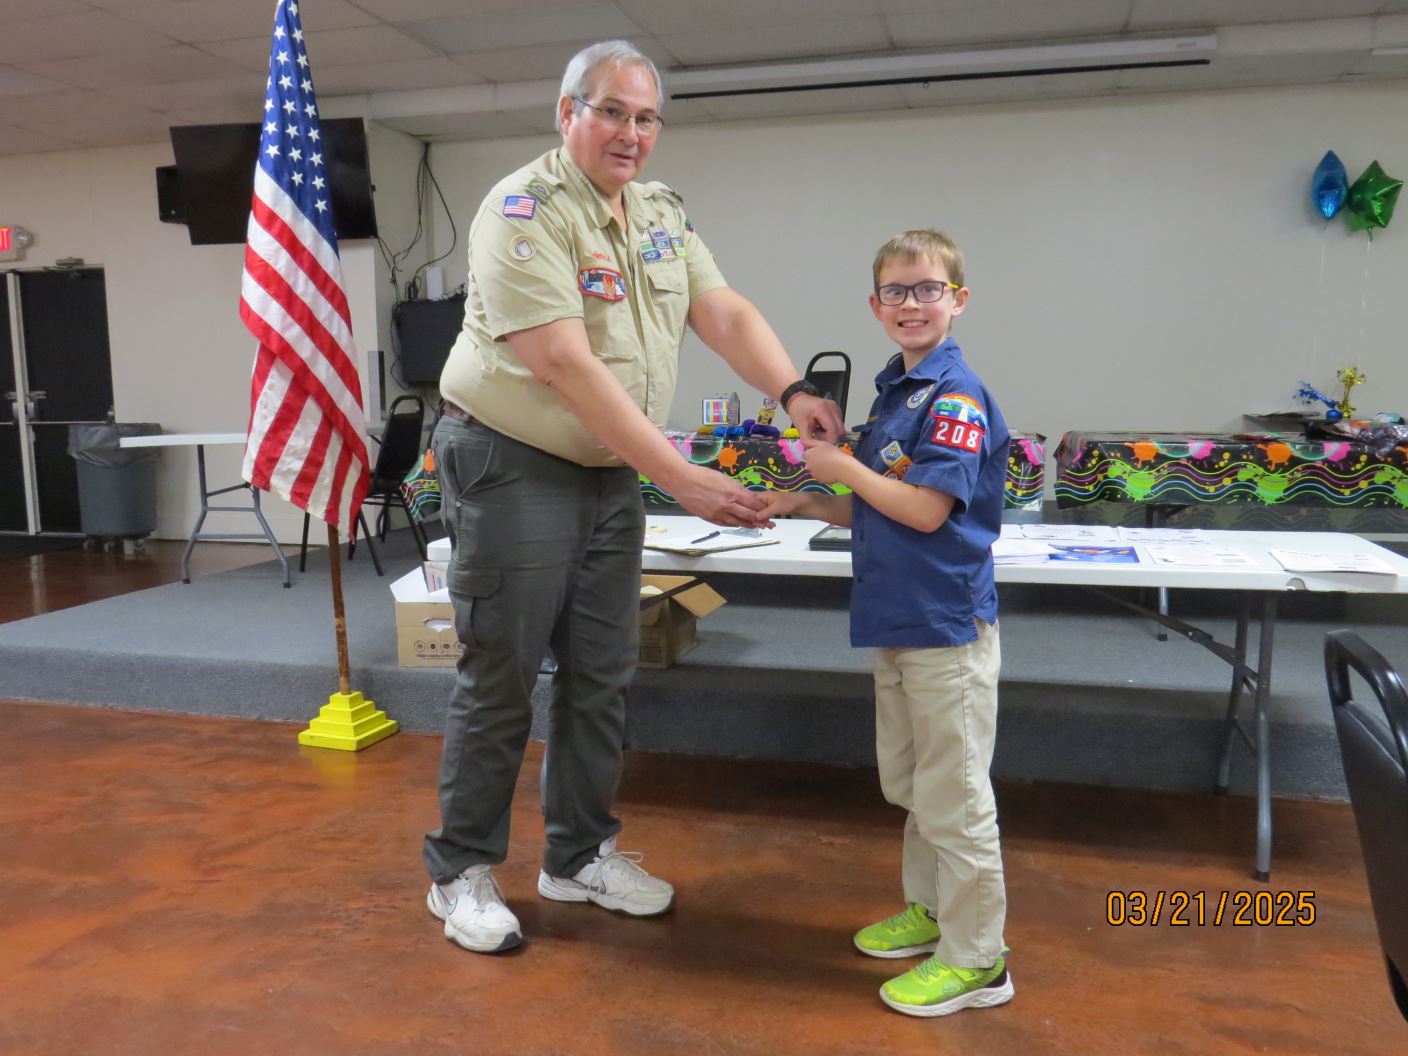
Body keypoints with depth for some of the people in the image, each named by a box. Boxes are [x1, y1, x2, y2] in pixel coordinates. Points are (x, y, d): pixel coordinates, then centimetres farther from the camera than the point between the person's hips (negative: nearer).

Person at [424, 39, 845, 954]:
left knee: (603, 673, 12)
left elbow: (726, 313, 2)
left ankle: (582, 854, 29)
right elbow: (566, 367, -25)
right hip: (514, 469, -7)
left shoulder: (662, 213, 9)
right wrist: (684, 480, -28)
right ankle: (460, 873, 20)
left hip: (611, 473, 7)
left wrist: (793, 390, -18)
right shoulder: (525, 212, -16)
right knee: (501, 679, 1)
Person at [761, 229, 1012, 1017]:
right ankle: (931, 909, 39)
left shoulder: (957, 396, -15)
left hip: (947, 624, -9)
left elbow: (926, 510, -21)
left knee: (953, 792, 2)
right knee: (911, 784, 21)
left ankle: (975, 959, 17)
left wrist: (843, 465, -12)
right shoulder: (894, 391, 11)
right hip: (896, 620, 9)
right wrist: (809, 502, 5)